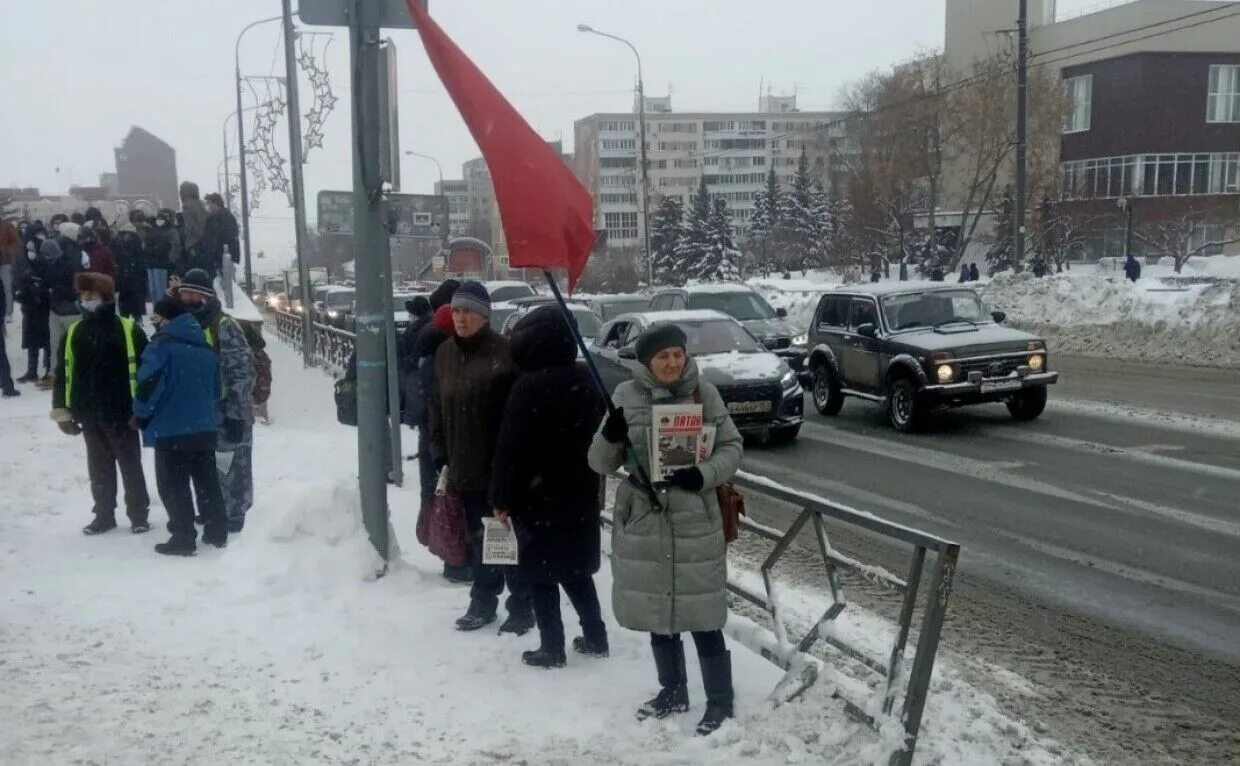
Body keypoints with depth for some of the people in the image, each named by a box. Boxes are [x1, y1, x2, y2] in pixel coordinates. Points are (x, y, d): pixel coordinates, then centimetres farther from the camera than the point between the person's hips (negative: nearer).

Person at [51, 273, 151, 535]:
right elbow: (62, 373, 10)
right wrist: (62, 411, 6)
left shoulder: (129, 329, -7)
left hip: (122, 412, -4)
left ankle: (139, 515, 17)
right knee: (99, 468, 14)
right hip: (89, 415, 4)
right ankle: (104, 515, 25)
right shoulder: (73, 332, 7)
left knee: (130, 465, 7)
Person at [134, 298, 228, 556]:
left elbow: (149, 384, -19)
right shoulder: (206, 348, 12)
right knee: (207, 482, 14)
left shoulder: (161, 345, -12)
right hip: (204, 428, 7)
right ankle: (217, 532, 19)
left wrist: (141, 414, -4)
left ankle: (183, 538, 2)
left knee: (173, 486, 1)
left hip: (170, 430, -7)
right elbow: (216, 388, 18)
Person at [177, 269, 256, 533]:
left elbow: (242, 372, -18)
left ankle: (234, 516, 12)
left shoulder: (224, 326, -15)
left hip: (228, 412, -8)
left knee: (232, 464, 1)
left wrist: (236, 414, -21)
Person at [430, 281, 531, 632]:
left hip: (499, 465, -6)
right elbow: (438, 407, 14)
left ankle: (521, 606, 16)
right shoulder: (445, 353, 8)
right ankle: (483, 602, 29)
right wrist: (440, 455, 9)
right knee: (476, 536, 16)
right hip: (463, 466, 6)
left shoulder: (503, 351, -12)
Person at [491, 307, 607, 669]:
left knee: (540, 572, 5)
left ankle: (552, 648, 9)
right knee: (575, 567, 18)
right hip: (578, 492, 7)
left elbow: (510, 449, -16)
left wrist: (501, 497, -10)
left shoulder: (528, 387, -17)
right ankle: (595, 638, 22)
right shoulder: (586, 381, 3)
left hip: (537, 495, -6)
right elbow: (599, 437, 12)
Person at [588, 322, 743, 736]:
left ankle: (720, 701, 19)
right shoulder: (626, 396, -3)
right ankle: (673, 691, 34)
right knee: (657, 611, 15)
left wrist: (704, 474, -17)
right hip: (643, 520, 3)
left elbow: (731, 448, 2)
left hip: (694, 521, -2)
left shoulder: (704, 393, -5)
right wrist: (610, 436, -22)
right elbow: (602, 464, -1)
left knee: (701, 614, 2)